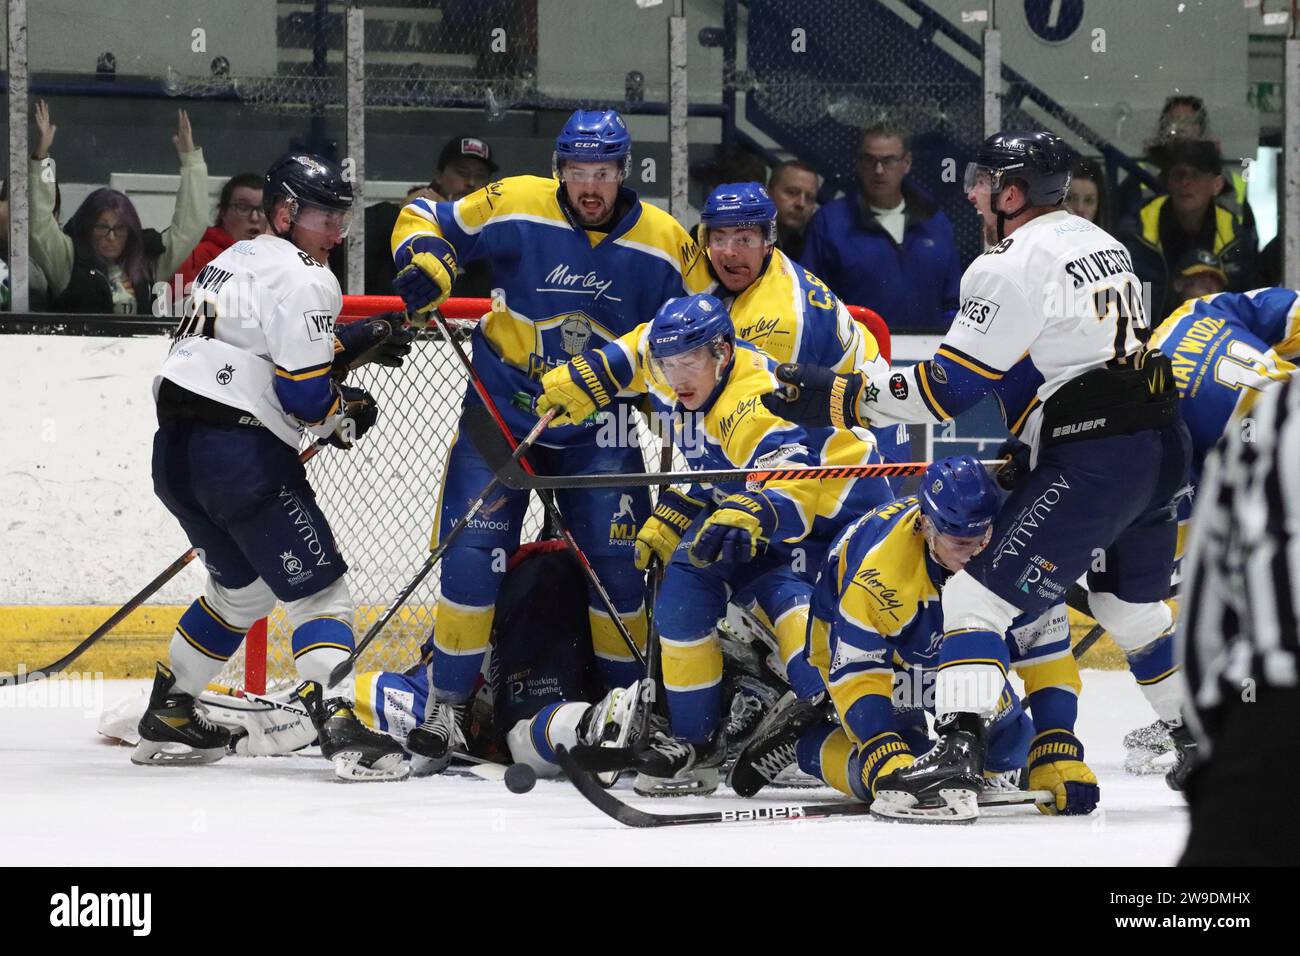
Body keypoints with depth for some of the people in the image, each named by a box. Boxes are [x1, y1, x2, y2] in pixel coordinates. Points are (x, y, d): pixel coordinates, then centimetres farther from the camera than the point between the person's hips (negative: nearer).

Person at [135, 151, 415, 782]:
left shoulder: (236, 260, 22)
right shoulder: (301, 278, -8)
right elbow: (303, 394, -14)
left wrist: (360, 344, 19)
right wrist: (348, 416, 6)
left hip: (176, 447, 9)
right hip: (242, 451, -9)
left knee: (241, 587, 26)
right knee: (317, 588, -5)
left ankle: (166, 718, 29)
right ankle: (339, 726, -20)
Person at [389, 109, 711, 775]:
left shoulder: (664, 244, -7)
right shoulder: (514, 207, -12)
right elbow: (424, 221, -1)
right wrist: (425, 263, -22)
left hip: (598, 426, 1)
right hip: (502, 411, -1)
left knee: (620, 559, -4)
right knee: (472, 550, -11)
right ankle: (447, 703, 1)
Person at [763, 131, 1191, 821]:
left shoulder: (1013, 265, -11)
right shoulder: (1100, 244, 16)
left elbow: (948, 387, -13)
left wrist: (837, 397, -8)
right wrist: (1026, 450, 26)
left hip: (1092, 463, -9)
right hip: (1161, 446, 9)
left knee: (979, 598, -9)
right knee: (1135, 609, 26)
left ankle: (959, 749, -21)